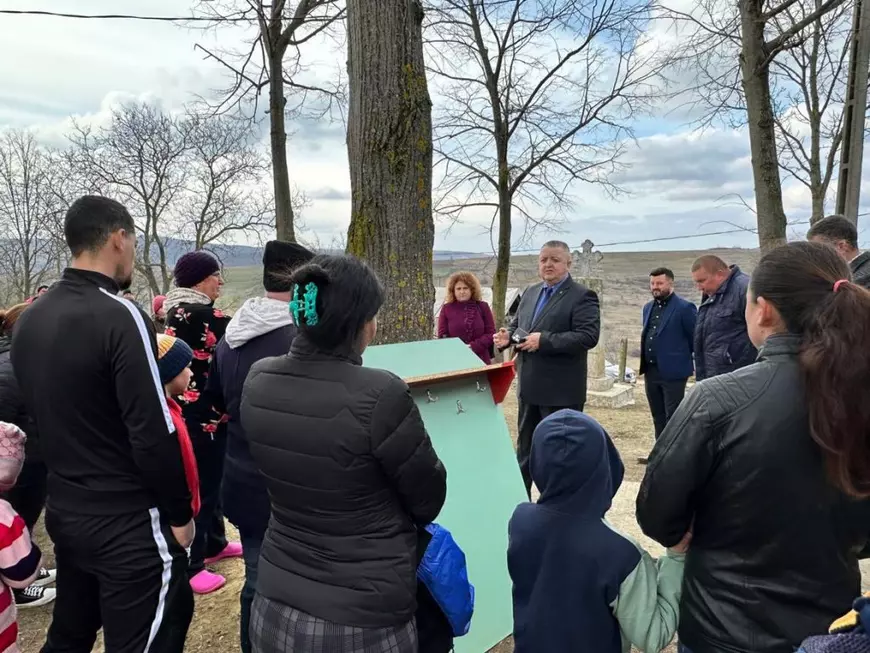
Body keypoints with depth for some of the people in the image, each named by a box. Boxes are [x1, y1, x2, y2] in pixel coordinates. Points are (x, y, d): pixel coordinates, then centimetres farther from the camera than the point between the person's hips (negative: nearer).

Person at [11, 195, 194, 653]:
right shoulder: (118, 317, -19)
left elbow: (37, 413, 14)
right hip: (128, 523, -8)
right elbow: (153, 434, -21)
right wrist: (179, 513, -10)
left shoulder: (29, 319, 5)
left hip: (63, 512, 8)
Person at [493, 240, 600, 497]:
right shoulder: (530, 293, 13)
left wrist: (544, 340, -26)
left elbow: (588, 336, -21)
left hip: (561, 391, -7)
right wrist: (508, 336, -3)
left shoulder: (582, 296, -10)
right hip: (530, 388, 8)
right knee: (525, 449, 20)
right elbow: (517, 325, 21)